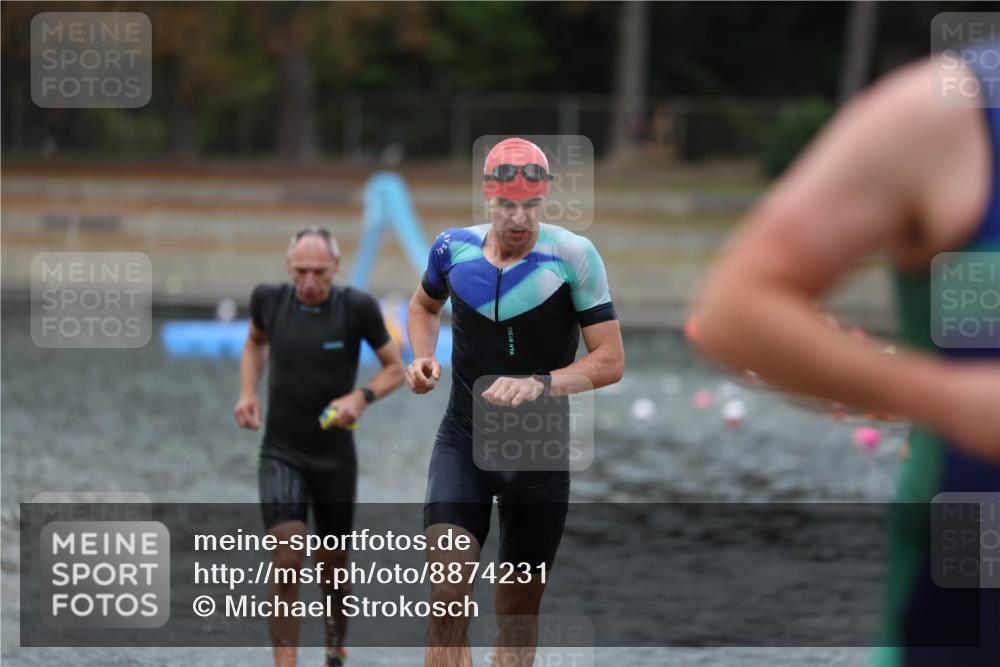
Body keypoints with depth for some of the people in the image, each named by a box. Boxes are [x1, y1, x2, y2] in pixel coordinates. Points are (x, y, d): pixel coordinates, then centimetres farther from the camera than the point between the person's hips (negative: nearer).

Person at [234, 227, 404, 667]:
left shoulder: (356, 308, -14)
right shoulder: (270, 300, -8)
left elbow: (395, 368, -1)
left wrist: (361, 397, -20)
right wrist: (248, 392, 1)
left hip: (335, 459, 0)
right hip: (280, 455, 0)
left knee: (333, 566, 14)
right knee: (286, 561, -18)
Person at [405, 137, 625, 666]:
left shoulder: (573, 257, -12)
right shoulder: (454, 248, -3)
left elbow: (610, 359, -13)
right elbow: (425, 304, 21)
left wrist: (540, 384, -27)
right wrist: (423, 358, 2)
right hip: (462, 444, 1)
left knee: (518, 613, 9)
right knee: (447, 596, -16)